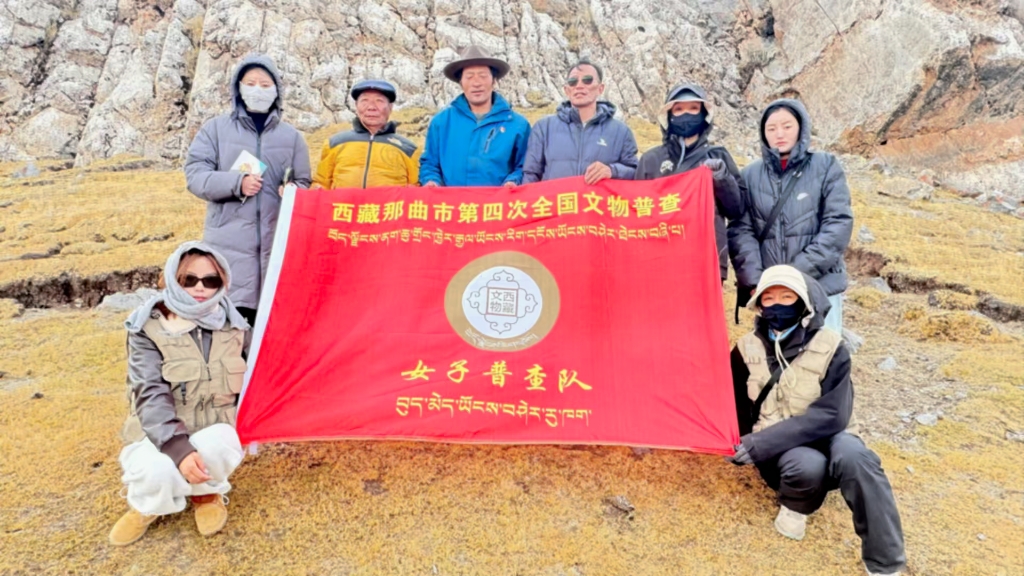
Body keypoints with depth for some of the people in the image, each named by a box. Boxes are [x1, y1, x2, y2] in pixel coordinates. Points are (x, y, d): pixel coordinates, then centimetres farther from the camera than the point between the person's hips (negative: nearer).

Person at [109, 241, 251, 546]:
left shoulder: (231, 325, -1)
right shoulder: (149, 328, -13)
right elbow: (150, 396, -22)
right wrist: (180, 449, -35)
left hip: (214, 431, 2)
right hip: (161, 434, -2)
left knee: (220, 444, -34)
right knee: (156, 471, -34)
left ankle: (207, 493, 3)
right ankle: (146, 505, 6)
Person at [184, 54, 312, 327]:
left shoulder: (291, 136, 16)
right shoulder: (216, 128, 11)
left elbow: (303, 184, 14)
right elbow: (195, 175, 2)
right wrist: (236, 183, -14)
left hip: (278, 242, 2)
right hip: (229, 241, -1)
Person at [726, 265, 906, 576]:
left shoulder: (829, 348, -10)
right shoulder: (747, 350, -2)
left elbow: (832, 415, -20)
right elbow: (735, 411, 11)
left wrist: (762, 442, -27)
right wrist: (750, 447, -6)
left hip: (826, 441, 0)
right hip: (778, 454, 1)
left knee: (852, 453, -36)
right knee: (808, 465, -35)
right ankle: (794, 507, 0)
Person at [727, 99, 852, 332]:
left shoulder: (826, 166, 4)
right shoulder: (750, 175, 7)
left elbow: (839, 224, -3)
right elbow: (740, 231, 0)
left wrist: (801, 272, -13)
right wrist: (755, 281, -13)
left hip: (821, 286, -1)